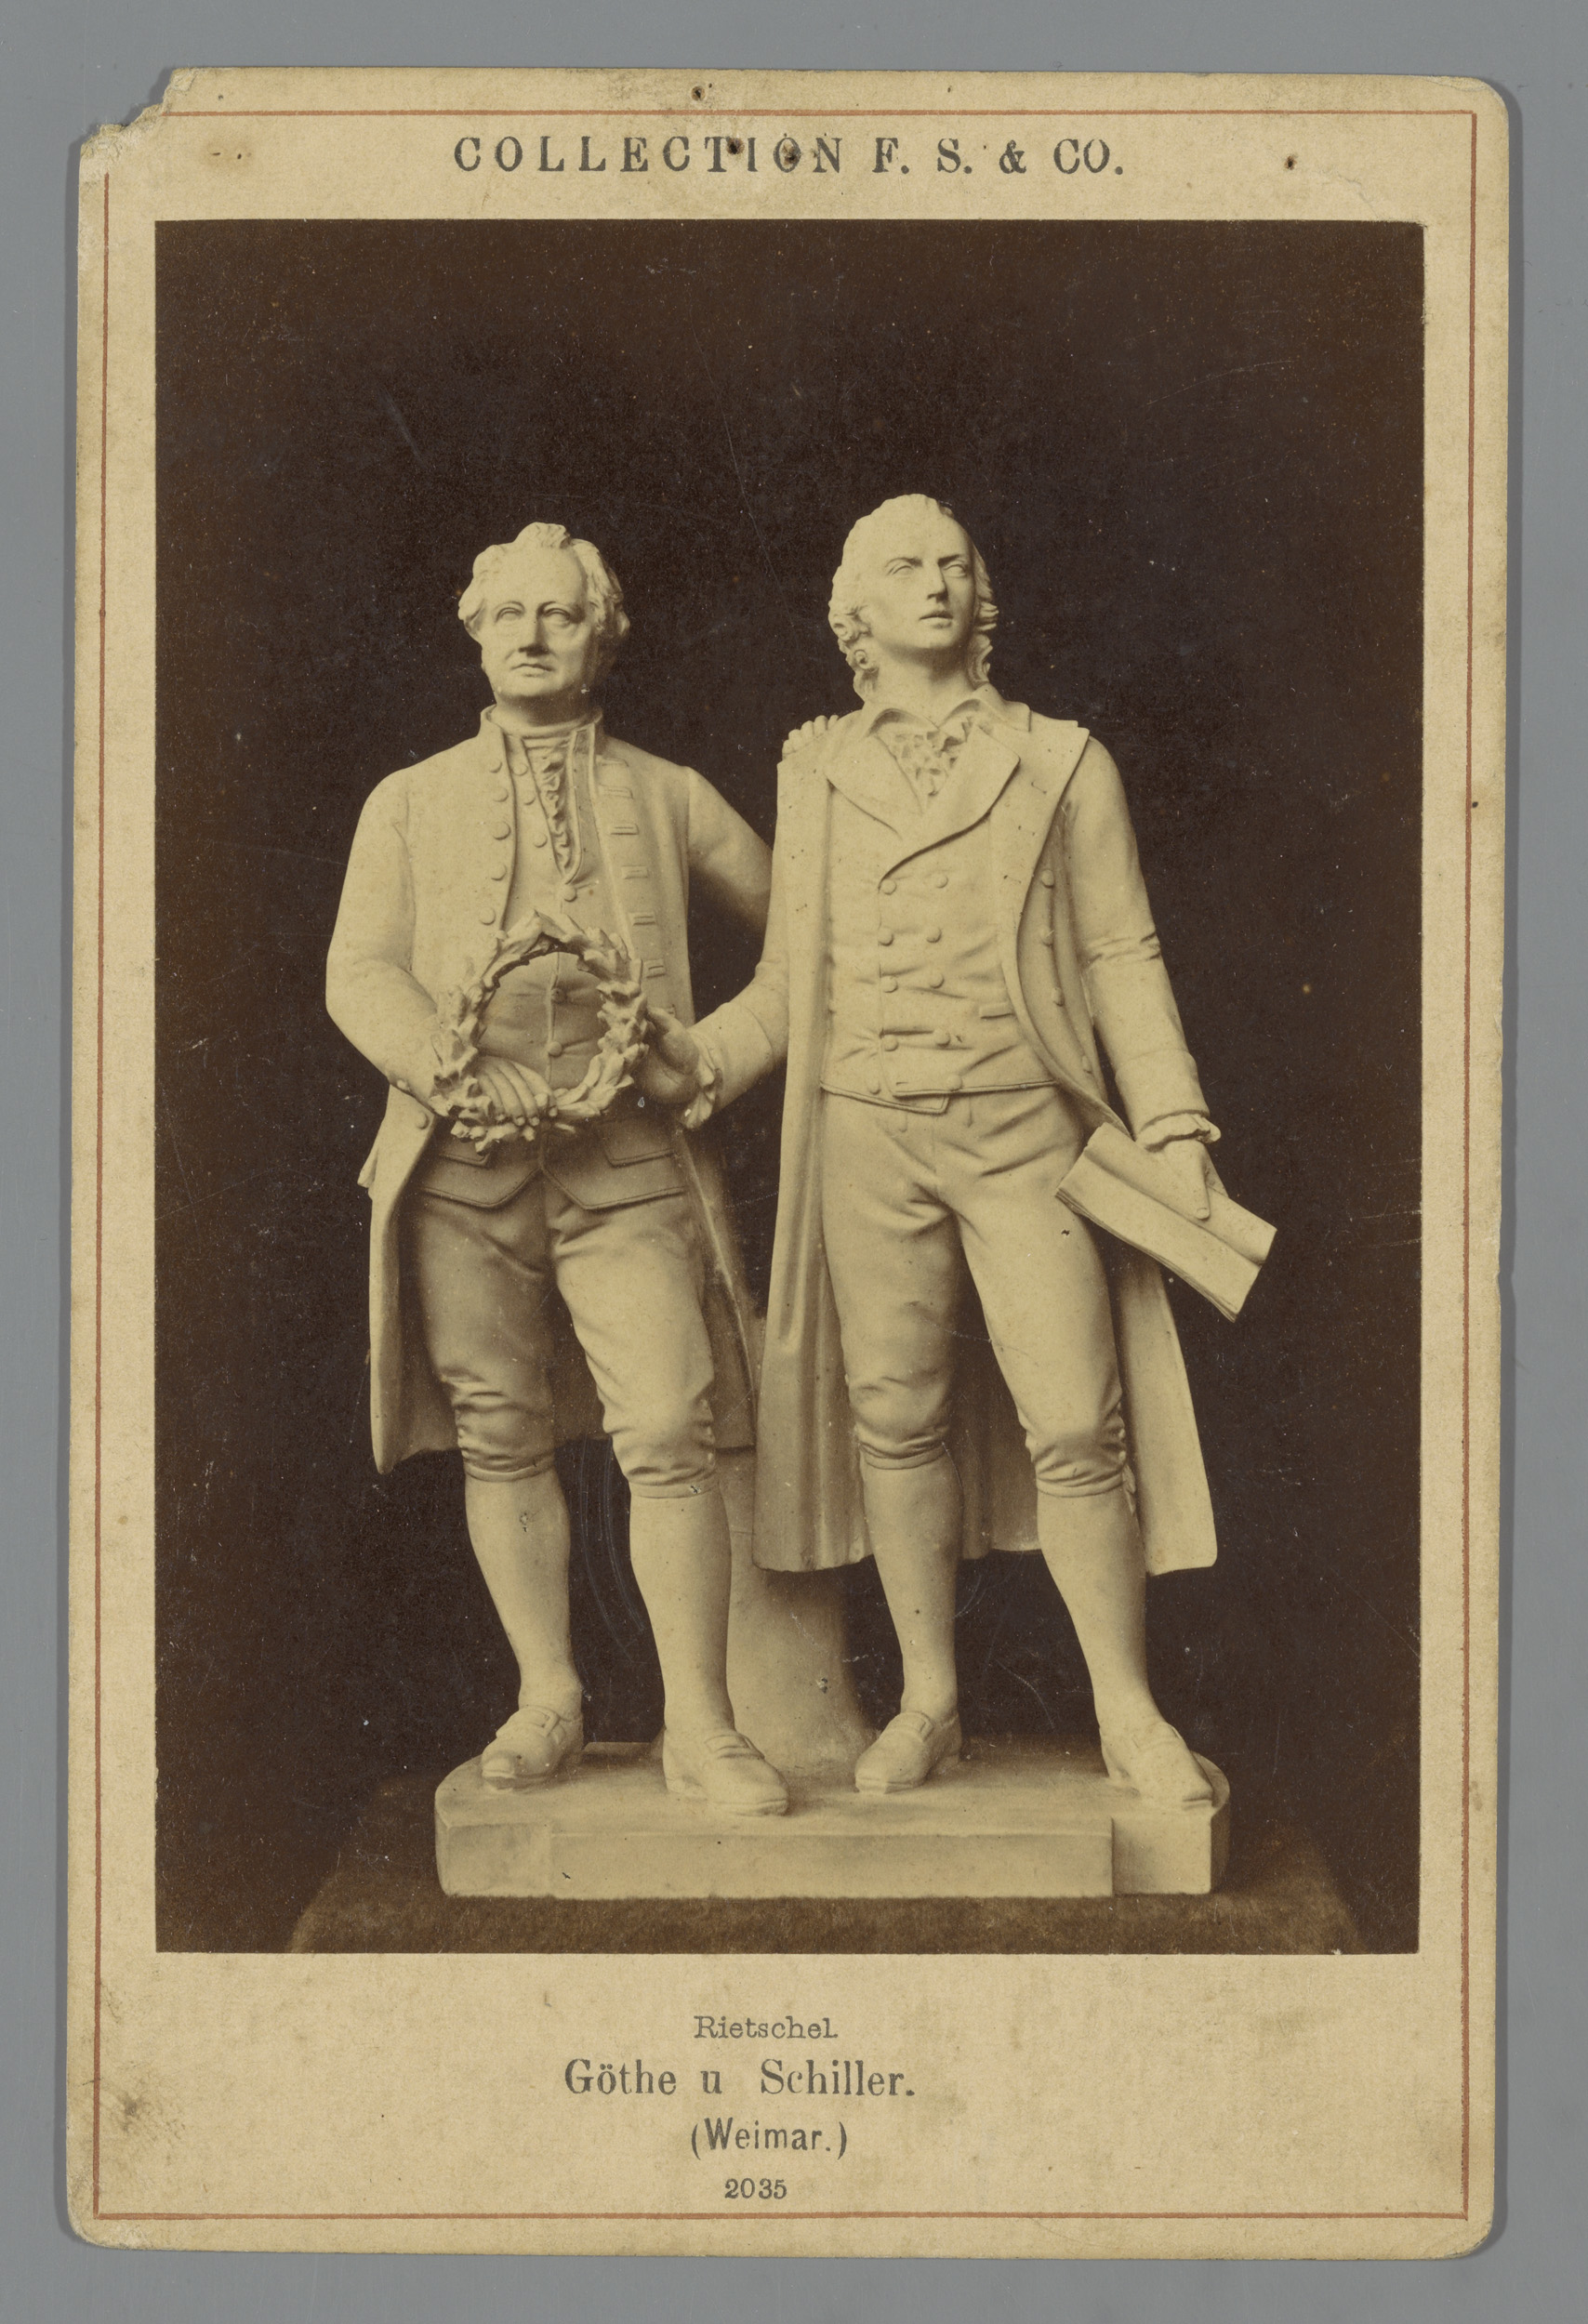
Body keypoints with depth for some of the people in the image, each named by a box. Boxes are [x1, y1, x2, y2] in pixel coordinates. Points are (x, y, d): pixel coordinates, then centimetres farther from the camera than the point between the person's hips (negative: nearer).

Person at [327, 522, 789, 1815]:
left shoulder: (667, 797, 15)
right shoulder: (409, 803, 15)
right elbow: (360, 975, 3)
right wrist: (462, 1071, -14)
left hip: (628, 1160, -1)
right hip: (463, 1165, 1)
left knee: (671, 1437, -10)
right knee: (502, 1439, 3)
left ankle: (701, 1727, -5)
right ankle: (548, 1697, 17)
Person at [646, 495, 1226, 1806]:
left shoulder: (1064, 764, 10)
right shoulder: (814, 776, 14)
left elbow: (1122, 959, 8)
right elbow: (790, 981, 17)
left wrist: (1173, 1128, -1)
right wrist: (703, 1061, -1)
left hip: (1027, 1135, -1)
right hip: (868, 1139, 2)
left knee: (1078, 1425, -7)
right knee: (895, 1419, 3)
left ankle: (1130, 1715, 4)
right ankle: (929, 1702, 15)